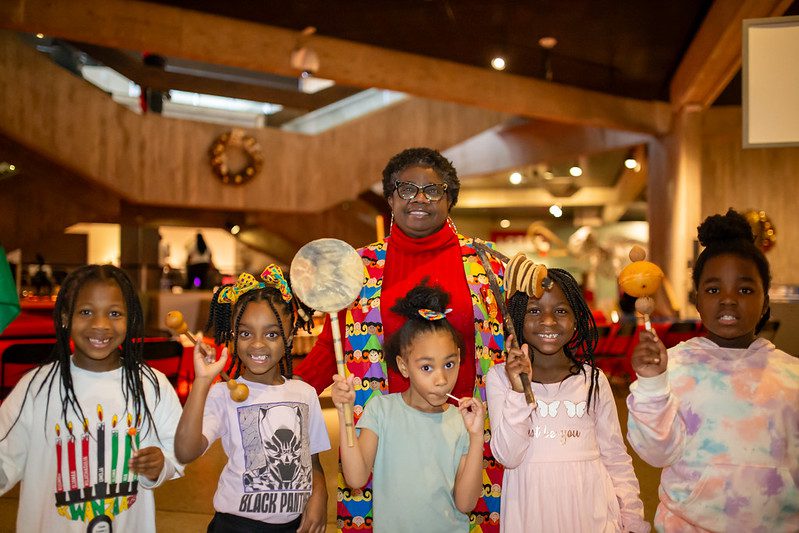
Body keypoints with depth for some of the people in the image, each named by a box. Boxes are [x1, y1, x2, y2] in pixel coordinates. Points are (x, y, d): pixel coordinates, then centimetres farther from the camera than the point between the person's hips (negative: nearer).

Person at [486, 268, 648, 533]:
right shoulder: (499, 377, -5)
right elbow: (508, 456, -12)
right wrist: (518, 391, -21)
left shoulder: (593, 380, 0)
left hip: (588, 505, 1)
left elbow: (616, 458, 4)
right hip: (530, 508, -1)